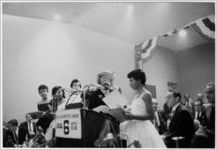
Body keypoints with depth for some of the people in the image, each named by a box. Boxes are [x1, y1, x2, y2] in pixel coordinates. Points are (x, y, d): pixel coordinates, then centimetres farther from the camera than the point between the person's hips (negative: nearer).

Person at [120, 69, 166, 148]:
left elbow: (150, 116, -16)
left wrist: (133, 116, -22)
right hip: (135, 128, 8)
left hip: (143, 129, -8)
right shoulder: (137, 95, 12)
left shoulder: (146, 94, -11)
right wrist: (126, 113, 4)